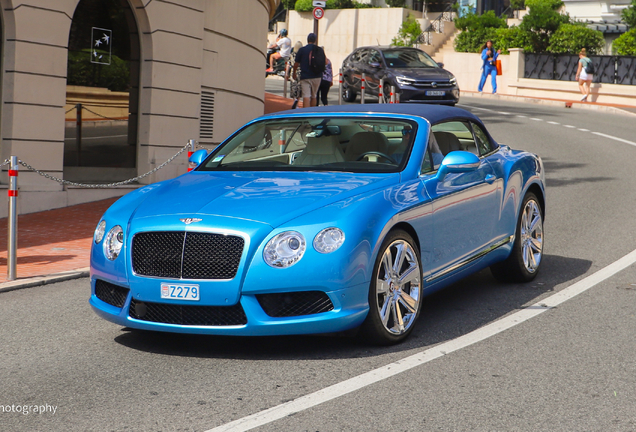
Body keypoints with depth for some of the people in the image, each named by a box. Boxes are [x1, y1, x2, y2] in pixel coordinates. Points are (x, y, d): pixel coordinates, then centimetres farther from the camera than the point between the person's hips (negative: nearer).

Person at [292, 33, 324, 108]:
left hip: (305, 77, -3)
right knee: (313, 96, 17)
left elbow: (296, 64, 4)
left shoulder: (302, 50, -4)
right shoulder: (319, 50, 2)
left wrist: (294, 73, 22)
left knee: (306, 96, -11)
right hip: (317, 77, 3)